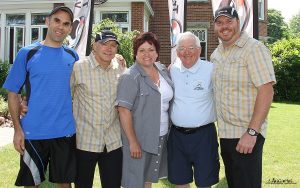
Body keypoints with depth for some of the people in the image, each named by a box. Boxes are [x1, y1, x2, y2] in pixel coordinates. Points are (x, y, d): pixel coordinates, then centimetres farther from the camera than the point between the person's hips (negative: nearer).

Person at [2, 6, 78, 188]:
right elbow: (13, 93, -2)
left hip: (66, 132, 2)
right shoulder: (27, 53, -3)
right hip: (33, 132, -2)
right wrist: (17, 129, -7)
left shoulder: (72, 56, 6)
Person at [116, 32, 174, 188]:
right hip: (139, 139, -6)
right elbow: (124, 111, -20)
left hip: (161, 137, 6)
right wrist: (133, 142, -21)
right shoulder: (130, 77, -15)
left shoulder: (163, 70, 5)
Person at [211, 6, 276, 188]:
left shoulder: (254, 48, -12)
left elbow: (266, 91, -19)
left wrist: (251, 132, -24)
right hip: (224, 132, 7)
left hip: (246, 134, -7)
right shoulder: (216, 54, 10)